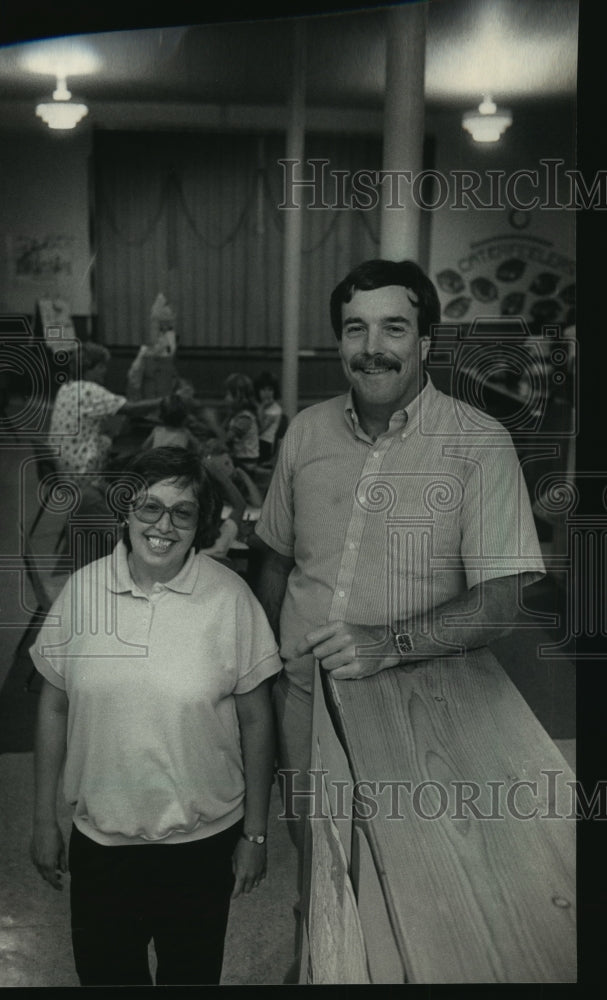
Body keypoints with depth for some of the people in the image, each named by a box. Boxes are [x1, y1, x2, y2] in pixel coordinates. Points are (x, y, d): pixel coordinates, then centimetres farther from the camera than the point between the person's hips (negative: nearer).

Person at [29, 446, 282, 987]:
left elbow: (255, 720, -7)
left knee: (191, 970, 20)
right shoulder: (82, 589, -9)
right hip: (100, 835, 2)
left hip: (204, 837, -1)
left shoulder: (230, 597, -14)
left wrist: (255, 834, -2)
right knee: (102, 971, 21)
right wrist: (44, 820, 5)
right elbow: (54, 708, 1)